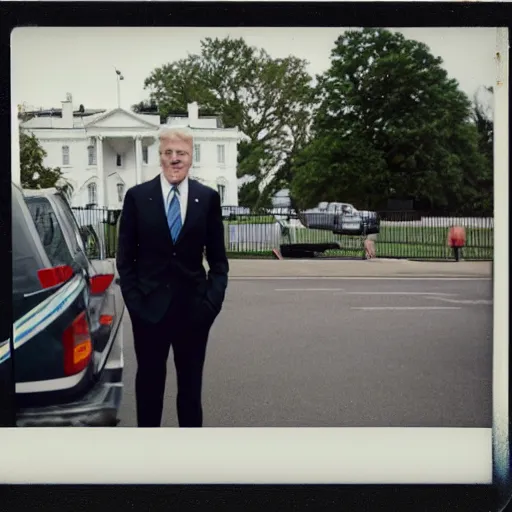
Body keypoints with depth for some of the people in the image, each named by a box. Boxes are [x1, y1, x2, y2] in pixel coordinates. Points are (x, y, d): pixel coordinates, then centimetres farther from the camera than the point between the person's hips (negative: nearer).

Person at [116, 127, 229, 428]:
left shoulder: (208, 198, 1)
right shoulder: (137, 196, 0)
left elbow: (218, 258, 5)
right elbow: (125, 257, 2)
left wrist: (213, 299, -5)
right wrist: (133, 300, -6)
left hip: (194, 307, 1)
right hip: (149, 307, 0)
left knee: (191, 383, 12)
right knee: (149, 381, 11)